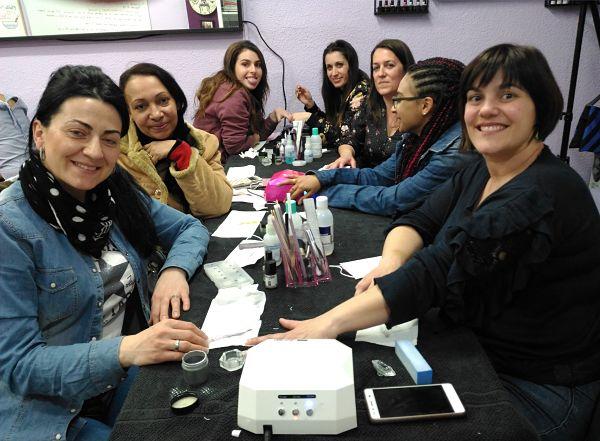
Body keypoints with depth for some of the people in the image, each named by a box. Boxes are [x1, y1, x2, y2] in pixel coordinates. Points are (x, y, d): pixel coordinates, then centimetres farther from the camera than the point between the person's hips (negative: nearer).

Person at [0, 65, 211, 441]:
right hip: (59, 411, -6)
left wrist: (175, 270, -15)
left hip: (140, 378, 6)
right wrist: (124, 350, -34)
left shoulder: (115, 190, -3)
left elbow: (191, 227, 7)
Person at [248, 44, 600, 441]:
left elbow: (442, 270, -35)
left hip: (540, 390, -6)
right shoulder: (480, 174, 2)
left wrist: (330, 323, -38)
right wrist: (391, 262, -23)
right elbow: (418, 221, 0)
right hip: (476, 353, 7)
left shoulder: (545, 193, -26)